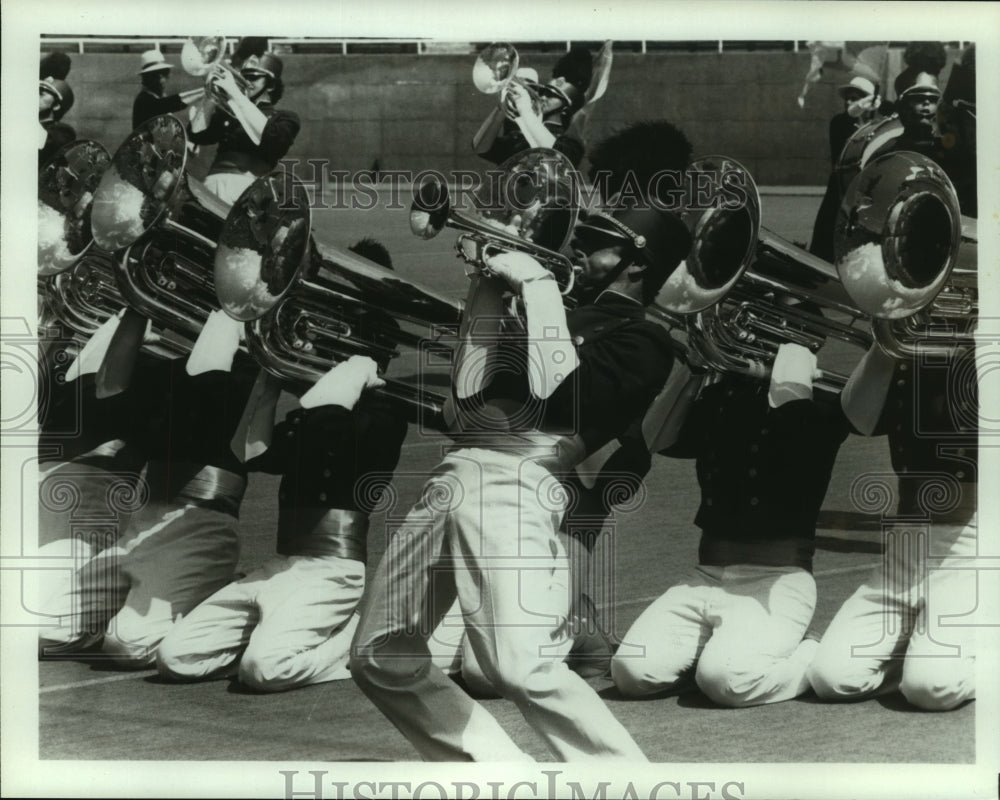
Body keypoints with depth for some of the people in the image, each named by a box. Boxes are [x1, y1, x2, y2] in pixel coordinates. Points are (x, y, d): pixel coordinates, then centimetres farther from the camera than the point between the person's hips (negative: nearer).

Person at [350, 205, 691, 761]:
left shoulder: (642, 339, 3)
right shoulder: (564, 317, 26)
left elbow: (555, 392, -14)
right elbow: (468, 398, 21)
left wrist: (537, 283, -4)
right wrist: (488, 291, 17)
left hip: (519, 488, -8)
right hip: (454, 479, 9)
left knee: (524, 668, -24)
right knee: (379, 658, 10)